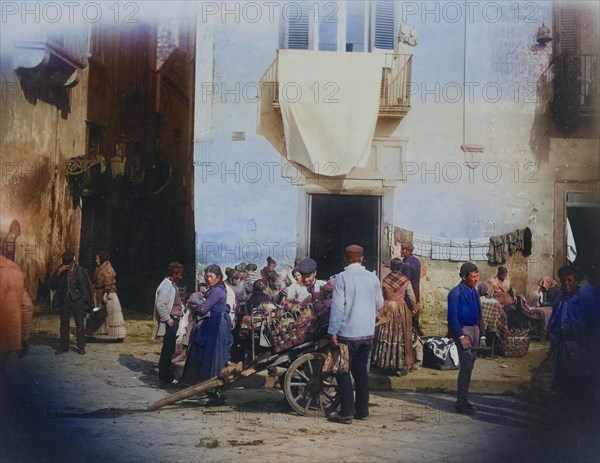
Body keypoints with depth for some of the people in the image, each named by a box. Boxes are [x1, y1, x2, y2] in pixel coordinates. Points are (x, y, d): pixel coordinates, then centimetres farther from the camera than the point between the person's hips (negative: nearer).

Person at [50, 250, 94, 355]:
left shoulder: (80, 271, -6)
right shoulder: (61, 271, 2)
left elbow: (87, 287, -2)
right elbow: (52, 285, -4)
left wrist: (87, 302, -5)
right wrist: (58, 272, -15)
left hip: (77, 301, -3)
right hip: (64, 301, 3)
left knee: (80, 325, 1)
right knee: (64, 324, 8)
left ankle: (81, 347, 9)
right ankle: (64, 346, 17)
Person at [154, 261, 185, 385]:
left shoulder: (173, 285, 13)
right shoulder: (166, 286, -17)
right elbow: (160, 304, -24)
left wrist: (182, 308, 9)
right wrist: (167, 319, -19)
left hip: (174, 319, 10)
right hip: (169, 321, -10)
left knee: (170, 348, 18)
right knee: (167, 349, -5)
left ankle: (168, 373, 29)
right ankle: (163, 377, 2)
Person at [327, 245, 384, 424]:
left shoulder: (341, 278, -11)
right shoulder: (372, 277, 2)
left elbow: (337, 306, -14)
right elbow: (380, 304, 11)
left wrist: (333, 331, -10)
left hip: (347, 333, -4)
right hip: (367, 333, 5)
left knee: (344, 372, 3)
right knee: (362, 371, 14)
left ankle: (345, 413, 2)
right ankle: (362, 410, 19)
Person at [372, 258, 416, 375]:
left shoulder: (384, 281, -2)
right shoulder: (406, 281, -8)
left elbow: (381, 297, 4)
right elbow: (412, 300, -6)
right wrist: (412, 309, 11)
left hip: (387, 311, 2)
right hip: (402, 311, -2)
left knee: (386, 336, 10)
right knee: (400, 338, 4)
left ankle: (386, 363, 14)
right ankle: (401, 366, 6)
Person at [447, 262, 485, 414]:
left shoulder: (474, 292, 14)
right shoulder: (455, 293, -9)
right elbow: (452, 316, -14)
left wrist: (482, 334, 13)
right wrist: (461, 336, -18)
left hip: (475, 330, 8)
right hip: (463, 331, -8)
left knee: (469, 367, 11)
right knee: (466, 367, -11)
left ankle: (462, 400, 19)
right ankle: (461, 403, -5)